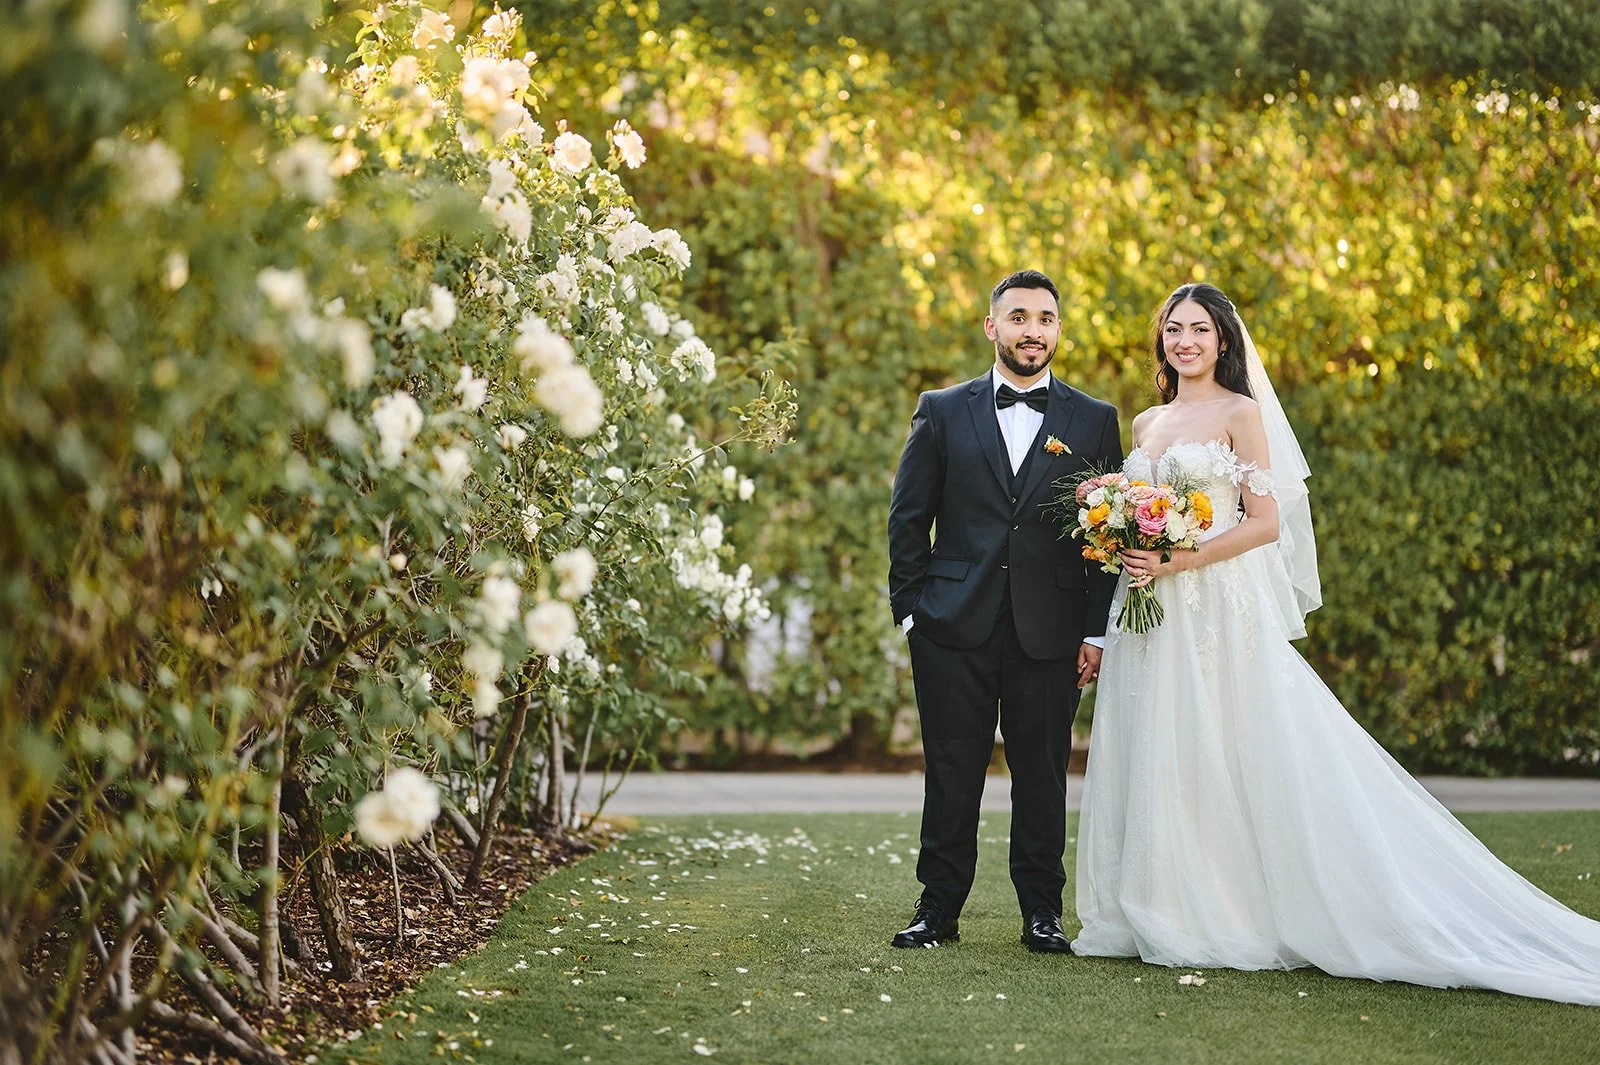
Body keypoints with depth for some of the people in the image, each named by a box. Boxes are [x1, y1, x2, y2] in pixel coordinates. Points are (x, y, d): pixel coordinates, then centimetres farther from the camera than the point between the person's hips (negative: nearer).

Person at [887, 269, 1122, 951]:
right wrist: (910, 608, -1)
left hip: (1050, 633, 0)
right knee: (950, 775, 5)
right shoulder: (943, 412, 7)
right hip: (954, 630, 0)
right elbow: (907, 518, 7)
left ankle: (1042, 914, 16)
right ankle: (938, 909, 14)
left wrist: (1097, 630, -1)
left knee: (1043, 778, 5)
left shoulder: (1094, 422, 7)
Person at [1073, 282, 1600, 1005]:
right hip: (1151, 614, 6)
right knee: (1154, 758, 4)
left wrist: (1179, 561, -16)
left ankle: (1231, 918, -1)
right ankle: (1161, 916, 10)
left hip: (1220, 608, -6)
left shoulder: (1240, 414, -1)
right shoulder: (1145, 424, 17)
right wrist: (1125, 552, 1)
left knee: (1220, 755, -8)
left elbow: (1265, 523, -8)